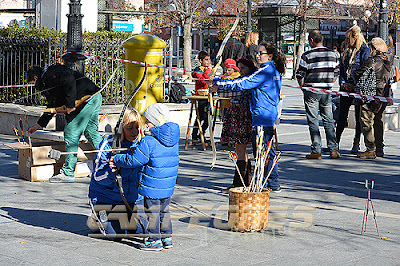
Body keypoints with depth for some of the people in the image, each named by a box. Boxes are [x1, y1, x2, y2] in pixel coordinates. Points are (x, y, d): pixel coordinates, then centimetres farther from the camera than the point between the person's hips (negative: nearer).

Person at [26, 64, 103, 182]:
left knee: (71, 135, -4)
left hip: (87, 99, -10)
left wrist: (70, 104, -19)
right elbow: (53, 106, 37)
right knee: (92, 133, 18)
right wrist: (39, 124, 44)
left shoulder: (48, 76, -3)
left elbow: (69, 80, -21)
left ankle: (68, 173, 0)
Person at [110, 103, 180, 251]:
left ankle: (155, 240, 10)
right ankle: (167, 238, 25)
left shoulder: (148, 142, -20)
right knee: (164, 211, 19)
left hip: (152, 186, -7)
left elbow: (133, 160, -14)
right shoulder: (173, 140, 5)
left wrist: (117, 160, 2)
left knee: (152, 212, 4)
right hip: (168, 186, 8)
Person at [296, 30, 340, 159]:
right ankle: (333, 150, 8)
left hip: (311, 91, -4)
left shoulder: (307, 55, -10)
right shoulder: (333, 54, 5)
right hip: (327, 91, 4)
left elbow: (300, 75, -7)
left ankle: (316, 151, -1)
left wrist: (303, 87, 10)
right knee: (328, 121, 11)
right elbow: (336, 73, 12)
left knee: (313, 121, 1)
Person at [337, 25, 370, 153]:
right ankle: (336, 142, 7)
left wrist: (356, 85, -16)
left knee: (359, 116, 3)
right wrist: (343, 83, -1)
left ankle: (356, 144, 11)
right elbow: (341, 69, 15)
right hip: (346, 88, 5)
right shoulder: (347, 51, 15)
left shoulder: (364, 51, -5)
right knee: (342, 116, 4)